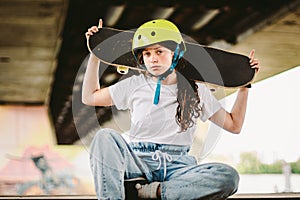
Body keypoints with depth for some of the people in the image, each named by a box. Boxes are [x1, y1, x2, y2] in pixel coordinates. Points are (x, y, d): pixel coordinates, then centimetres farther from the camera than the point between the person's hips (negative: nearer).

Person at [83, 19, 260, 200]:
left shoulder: (196, 91, 12)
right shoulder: (135, 85, 13)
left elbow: (233, 125, 16)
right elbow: (89, 97, 19)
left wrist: (245, 86, 11)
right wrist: (95, 55, 17)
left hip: (176, 167, 1)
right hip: (137, 162, 0)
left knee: (229, 177, -30)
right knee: (105, 137, -31)